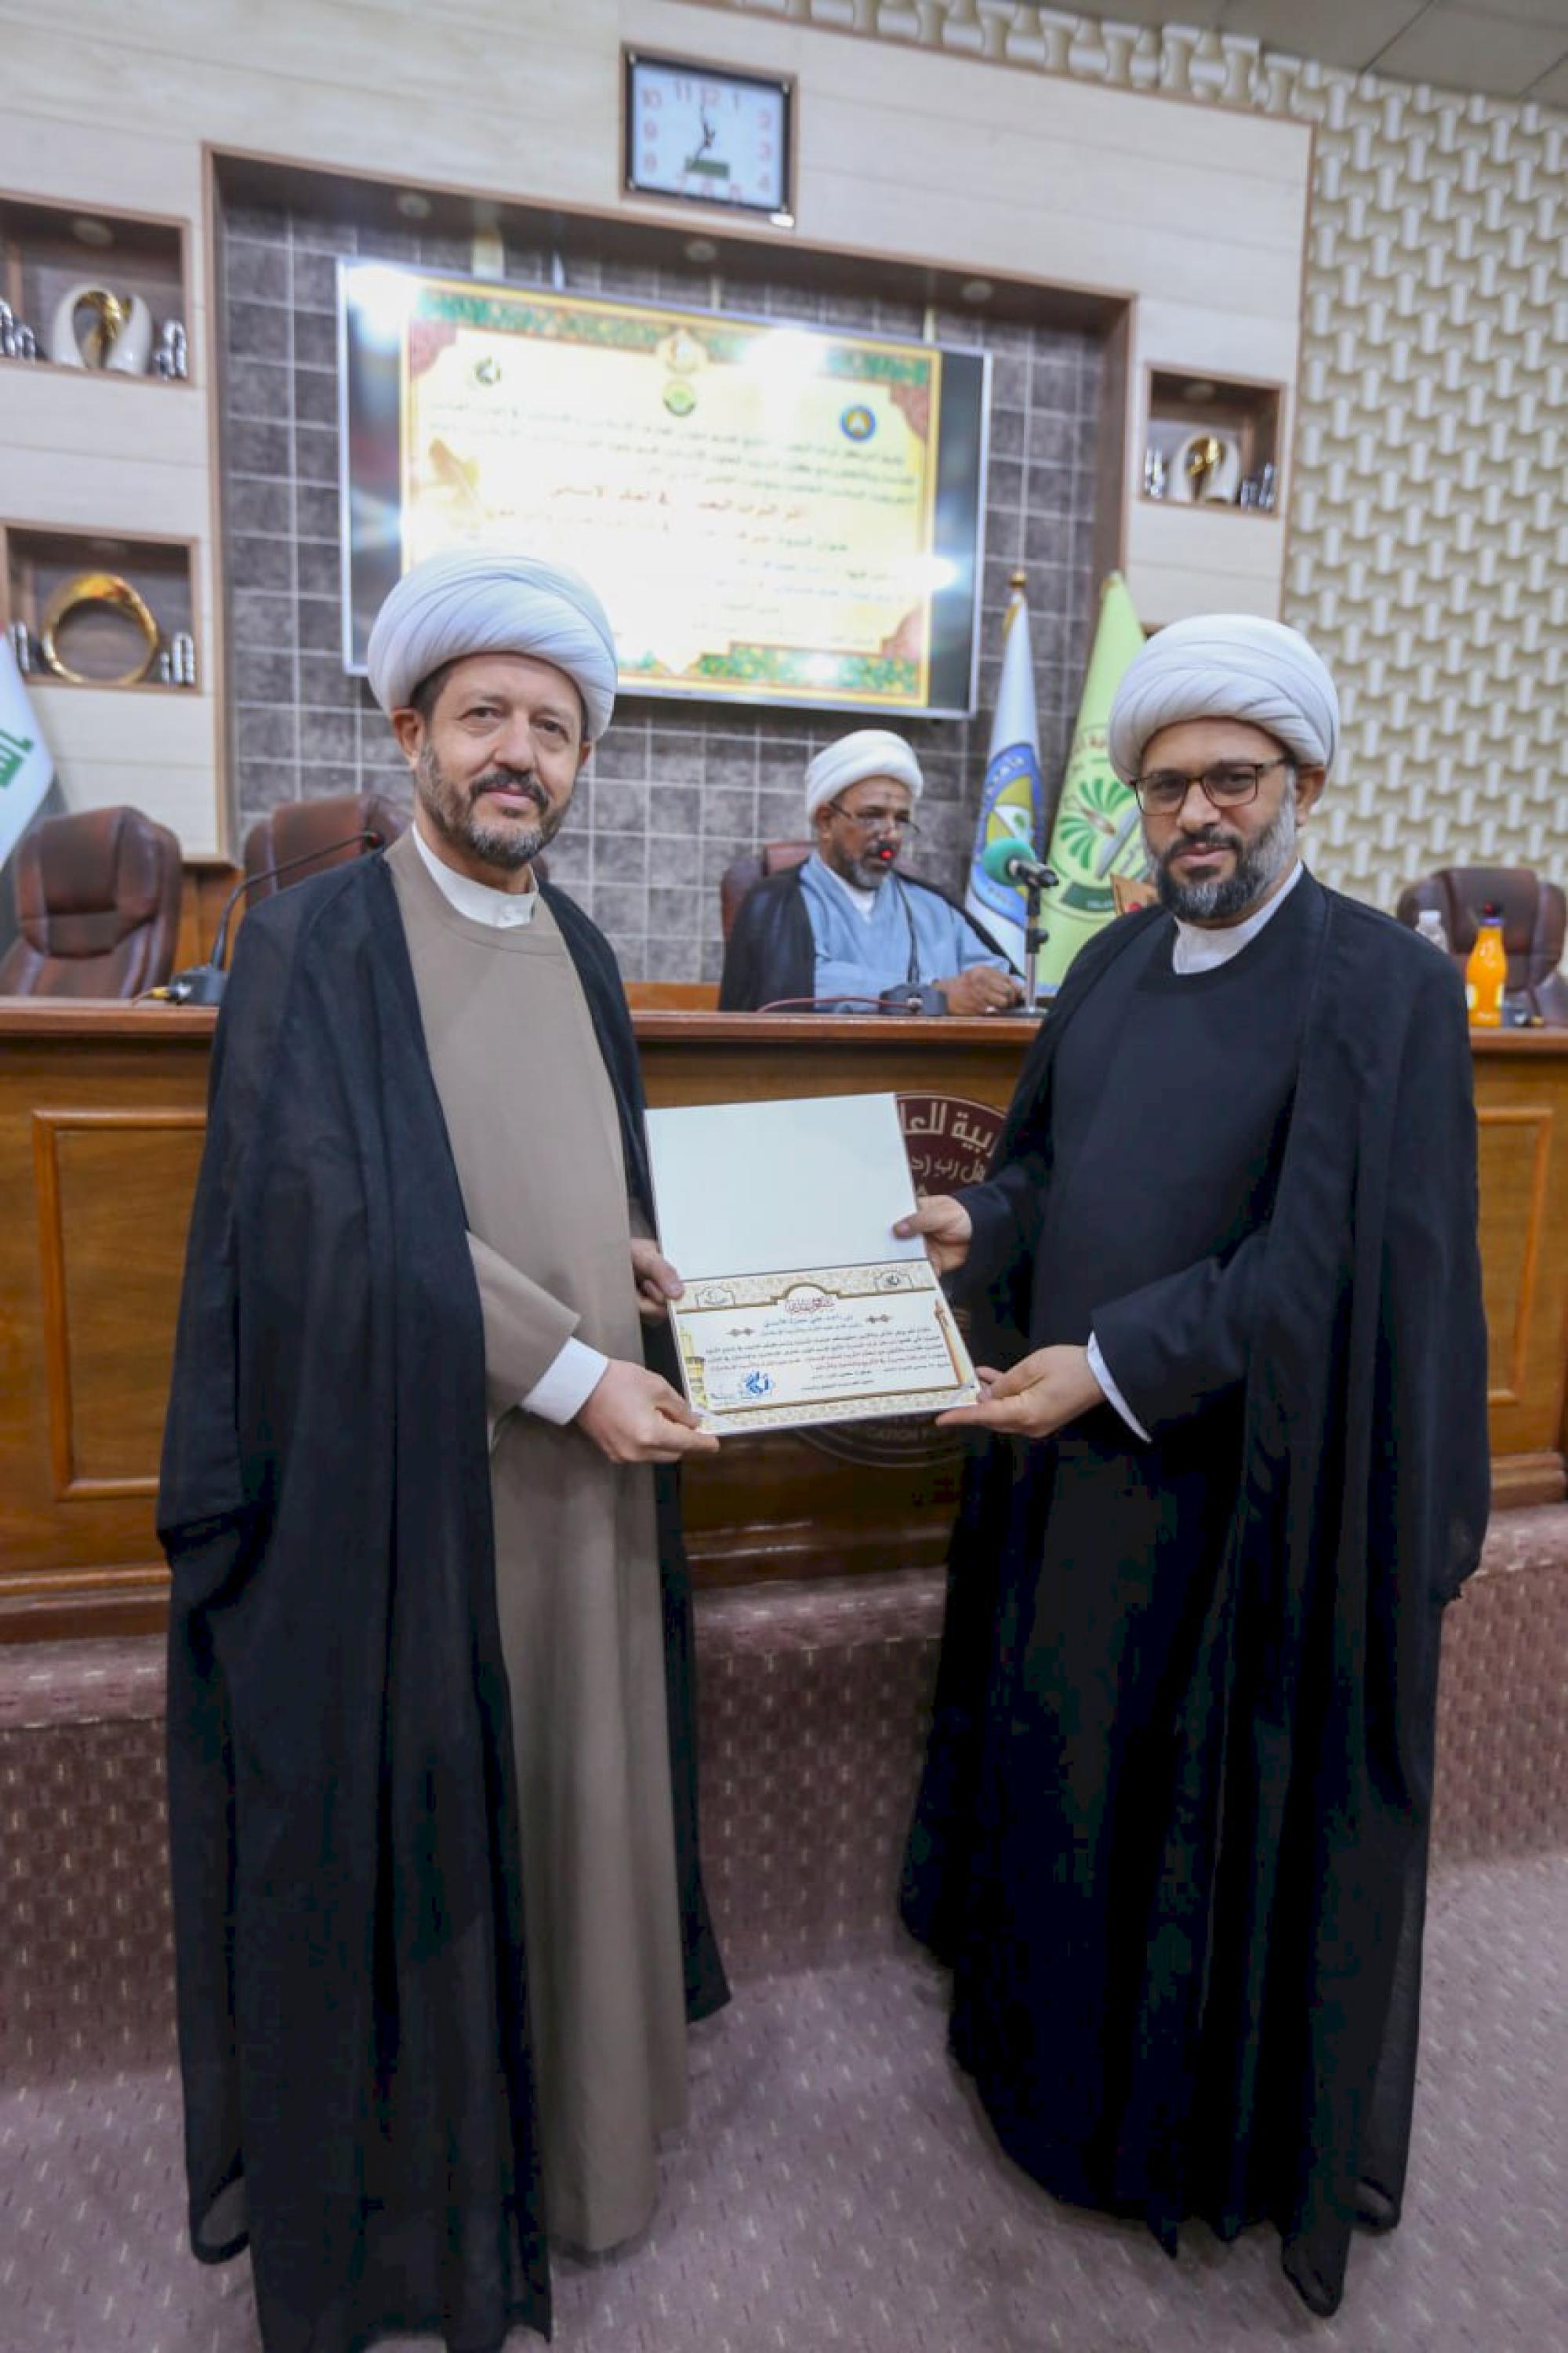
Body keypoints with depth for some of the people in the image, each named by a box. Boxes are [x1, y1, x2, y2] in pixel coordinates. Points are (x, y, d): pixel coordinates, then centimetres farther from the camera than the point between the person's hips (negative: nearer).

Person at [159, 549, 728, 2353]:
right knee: (409, 1823, 10)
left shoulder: (582, 953, 10)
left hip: (587, 1475, 6)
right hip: (404, 1483, -5)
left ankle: (571, 2108, 44)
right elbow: (332, 1220, -18)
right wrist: (566, 1370, -18)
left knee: (575, 1796, 19)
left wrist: (637, 1257, 0)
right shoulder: (313, 942, -9)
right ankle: (404, 2170, 36)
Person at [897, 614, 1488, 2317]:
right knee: (1056, 1756, 20)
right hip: (1070, 1449, 6)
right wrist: (978, 1223, -6)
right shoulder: (1114, 962, 7)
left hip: (1238, 1485, -6)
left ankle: (1212, 2125, 40)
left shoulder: (1382, 990, -14)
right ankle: (1050, 2036, 48)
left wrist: (1111, 1368, -21)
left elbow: (1322, 1265, -19)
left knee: (1215, 1802, 12)